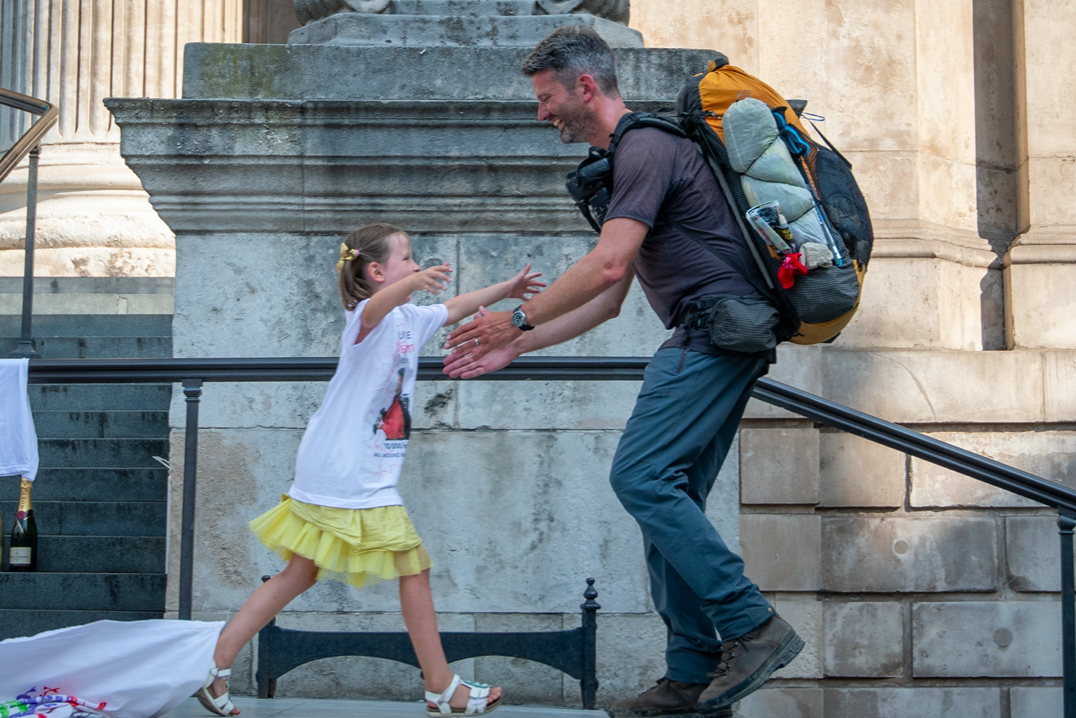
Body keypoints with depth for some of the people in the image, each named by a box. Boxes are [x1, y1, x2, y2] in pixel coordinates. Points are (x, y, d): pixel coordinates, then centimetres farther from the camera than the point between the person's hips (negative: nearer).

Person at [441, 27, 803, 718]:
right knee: (669, 495, 7)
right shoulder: (630, 157, 24)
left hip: (717, 329, -10)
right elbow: (608, 300, 24)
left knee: (641, 476, -16)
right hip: (716, 335, 10)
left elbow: (606, 266, -20)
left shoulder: (645, 147, -9)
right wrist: (514, 348, 22)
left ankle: (753, 626, -13)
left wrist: (518, 318, -9)